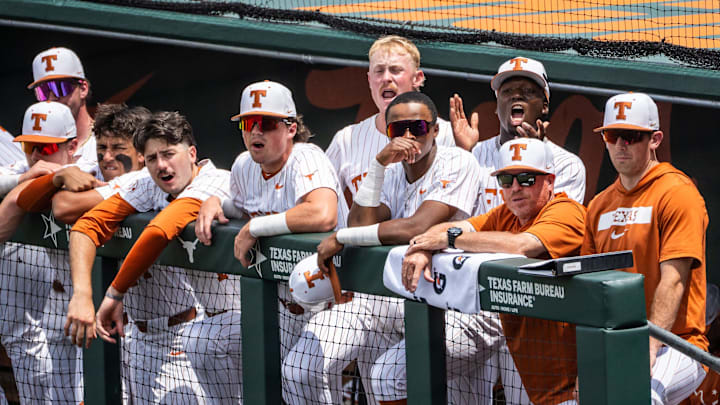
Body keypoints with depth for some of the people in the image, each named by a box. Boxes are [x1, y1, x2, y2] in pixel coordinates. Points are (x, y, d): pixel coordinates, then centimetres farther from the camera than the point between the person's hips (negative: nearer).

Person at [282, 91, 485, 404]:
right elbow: (360, 226, -3)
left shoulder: (457, 163, -7)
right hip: (377, 293, 5)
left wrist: (340, 239, -10)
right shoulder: (391, 173, 13)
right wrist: (379, 164, -11)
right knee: (299, 370, -9)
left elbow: (415, 228, -18)